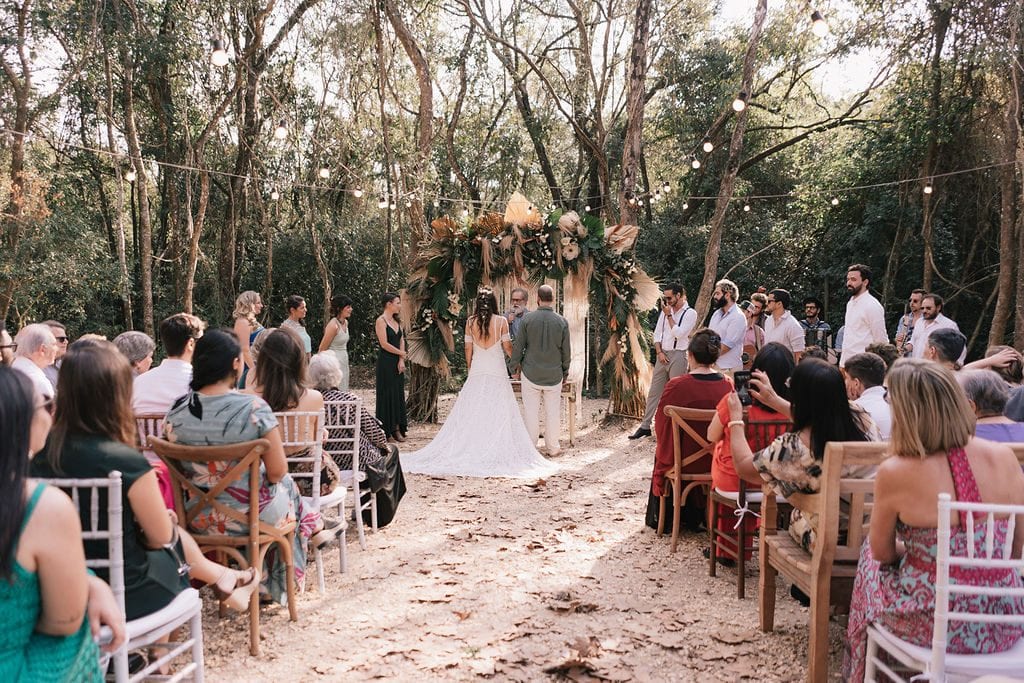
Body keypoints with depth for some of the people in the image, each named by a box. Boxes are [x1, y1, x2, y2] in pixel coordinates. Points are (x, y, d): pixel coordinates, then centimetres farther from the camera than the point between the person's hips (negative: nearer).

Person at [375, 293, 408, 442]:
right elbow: (384, 344, -16)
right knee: (387, 394, -2)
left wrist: (401, 360, -3)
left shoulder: (396, 321, 13)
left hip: (397, 362, 7)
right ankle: (386, 430, 4)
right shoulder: (381, 321, -10)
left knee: (398, 394, 8)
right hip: (385, 362, -7)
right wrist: (402, 353, -5)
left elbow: (402, 340, 10)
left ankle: (397, 429, 13)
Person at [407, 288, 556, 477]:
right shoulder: (501, 321, -6)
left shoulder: (470, 322, 0)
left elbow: (468, 350, 4)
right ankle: (497, 454, -1)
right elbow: (507, 348, -2)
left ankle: (469, 451, 6)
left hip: (477, 371, 2)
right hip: (497, 371, -2)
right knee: (498, 415, 1)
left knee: (472, 414, 6)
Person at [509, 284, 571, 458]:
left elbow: (518, 346, -4)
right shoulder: (562, 322, -6)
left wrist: (514, 367, 10)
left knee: (531, 412, 6)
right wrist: (565, 371, 15)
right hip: (554, 375, 1)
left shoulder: (527, 318, -9)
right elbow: (566, 351, 0)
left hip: (531, 373, -1)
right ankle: (552, 448, 20)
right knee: (553, 412, 11)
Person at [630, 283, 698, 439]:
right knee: (654, 391, 7)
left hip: (678, 355, -6)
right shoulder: (666, 310, 11)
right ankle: (645, 426, 11)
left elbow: (678, 334, -17)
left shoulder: (690, 313, -6)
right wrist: (659, 352, -2)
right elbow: (657, 333, 10)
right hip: (662, 354, 6)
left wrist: (669, 316, -11)